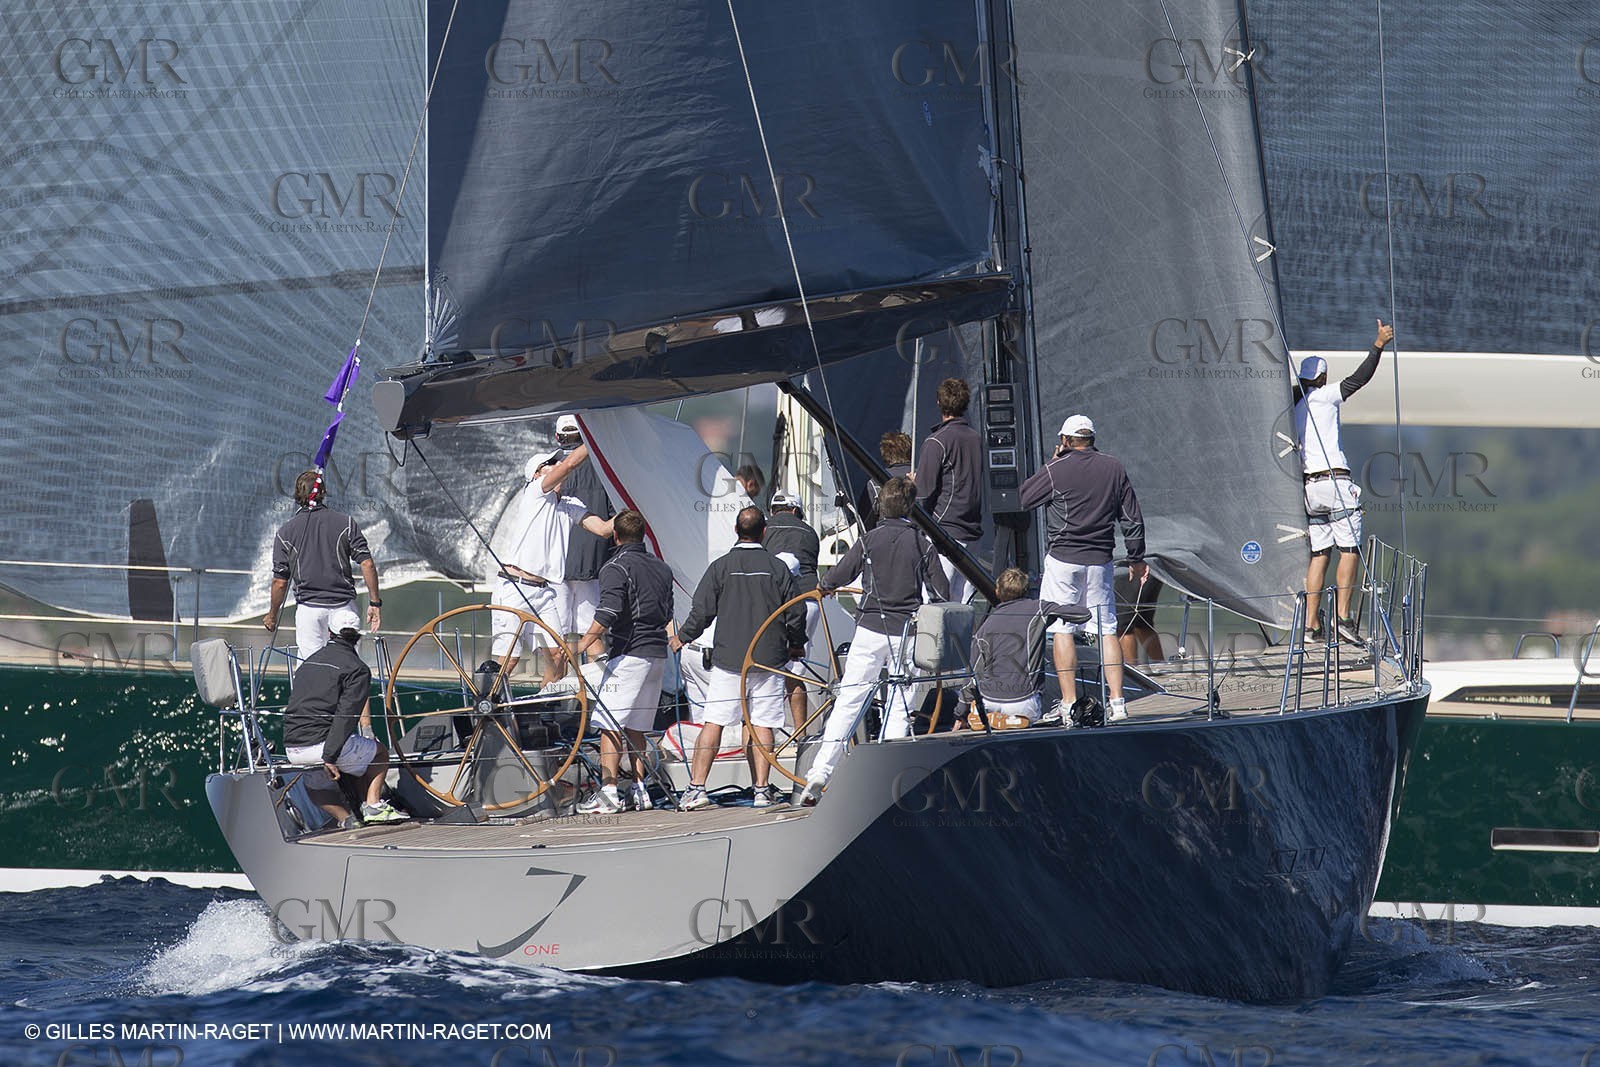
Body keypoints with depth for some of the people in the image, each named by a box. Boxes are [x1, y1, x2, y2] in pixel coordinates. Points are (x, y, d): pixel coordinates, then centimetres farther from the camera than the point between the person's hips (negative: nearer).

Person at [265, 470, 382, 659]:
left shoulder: (286, 532, 2)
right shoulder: (345, 523, 2)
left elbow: (280, 581, 2)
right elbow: (367, 564, -4)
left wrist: (272, 615, 15)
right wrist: (374, 603, 1)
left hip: (308, 606, 0)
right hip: (343, 604, 0)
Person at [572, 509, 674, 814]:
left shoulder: (616, 567, -8)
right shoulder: (661, 568, 16)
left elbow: (608, 612, -21)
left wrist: (582, 645, -21)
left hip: (629, 654, -8)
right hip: (658, 656, 8)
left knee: (610, 725, -8)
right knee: (635, 727, 14)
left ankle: (608, 792, -15)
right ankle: (639, 791, 11)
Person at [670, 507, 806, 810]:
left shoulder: (720, 567, -4)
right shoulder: (777, 567, -2)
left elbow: (702, 612, -3)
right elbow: (796, 612, 2)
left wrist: (682, 638, 16)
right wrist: (796, 644, 21)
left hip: (728, 659, -1)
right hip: (769, 658, 1)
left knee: (713, 723, 0)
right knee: (761, 724, 5)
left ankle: (696, 788, -3)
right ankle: (762, 789, 5)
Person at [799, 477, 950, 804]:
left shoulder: (869, 540, -3)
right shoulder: (922, 544, 0)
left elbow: (835, 578, 0)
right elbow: (942, 592, 2)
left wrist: (822, 587, 22)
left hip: (870, 630, -1)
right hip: (907, 633, 1)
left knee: (848, 701, 1)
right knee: (899, 707, 6)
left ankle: (820, 772, -4)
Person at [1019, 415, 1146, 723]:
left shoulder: (1056, 470, -8)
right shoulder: (1114, 468, 5)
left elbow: (1023, 499, 5)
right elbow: (1132, 517, 8)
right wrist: (1136, 558, 17)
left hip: (1063, 559, -4)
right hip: (1100, 560, 4)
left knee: (1062, 630, 0)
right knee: (1107, 630, 7)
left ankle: (1069, 704, -4)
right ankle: (1117, 703, 1)